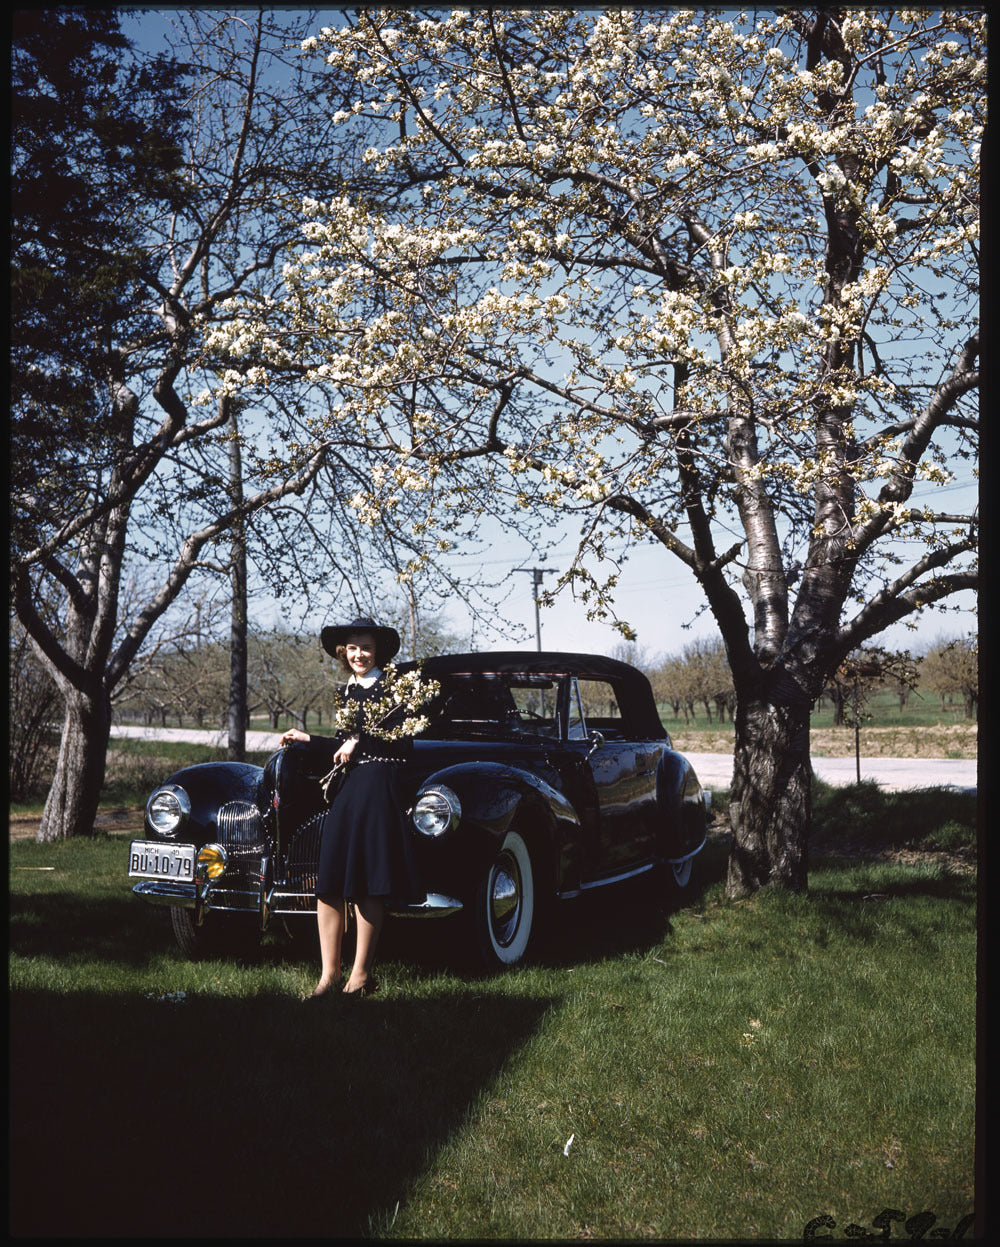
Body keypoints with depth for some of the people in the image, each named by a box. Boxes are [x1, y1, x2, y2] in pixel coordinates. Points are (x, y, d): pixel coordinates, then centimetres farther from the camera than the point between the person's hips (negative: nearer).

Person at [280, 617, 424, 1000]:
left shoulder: (390, 689, -3)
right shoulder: (347, 691, 18)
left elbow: (403, 747, -10)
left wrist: (359, 741, -11)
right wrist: (308, 739, 20)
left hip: (377, 786, -7)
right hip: (345, 788, 7)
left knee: (366, 885, -4)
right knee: (328, 884, 1)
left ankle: (361, 974, 5)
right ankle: (329, 975, 6)